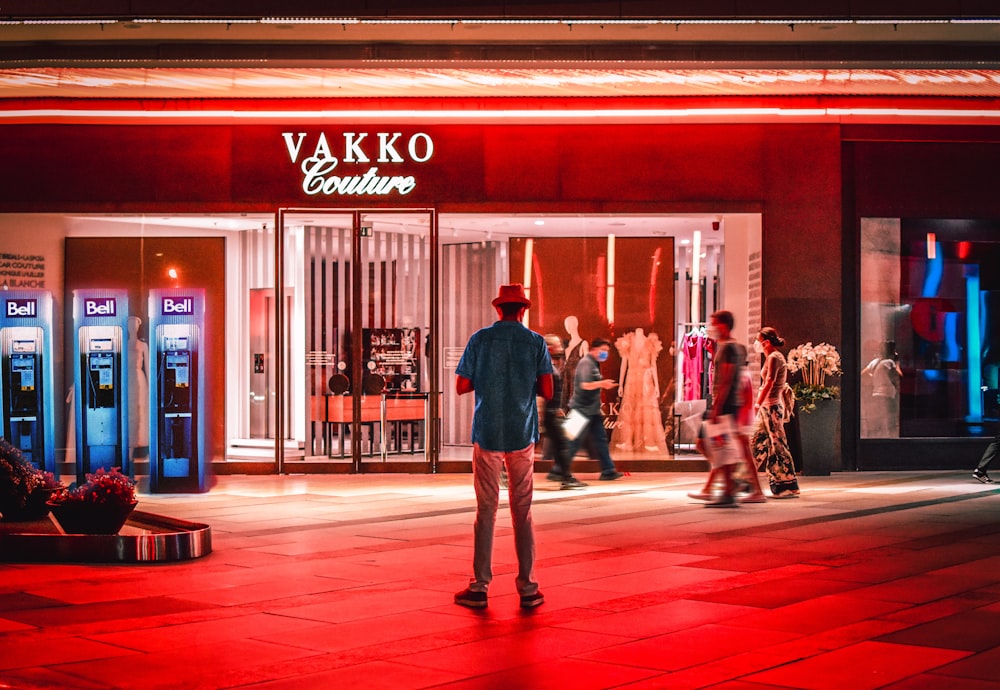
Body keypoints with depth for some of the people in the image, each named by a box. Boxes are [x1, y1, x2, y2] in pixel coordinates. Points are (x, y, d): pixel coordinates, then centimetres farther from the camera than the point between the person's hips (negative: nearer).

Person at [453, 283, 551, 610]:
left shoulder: (479, 339, 0)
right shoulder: (535, 342, 0)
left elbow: (461, 386, 1)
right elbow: (547, 391, -5)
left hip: (487, 434, 0)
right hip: (522, 436, 0)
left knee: (486, 511, 4)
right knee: (522, 512, 7)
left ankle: (479, 588, 5)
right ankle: (527, 589, 7)